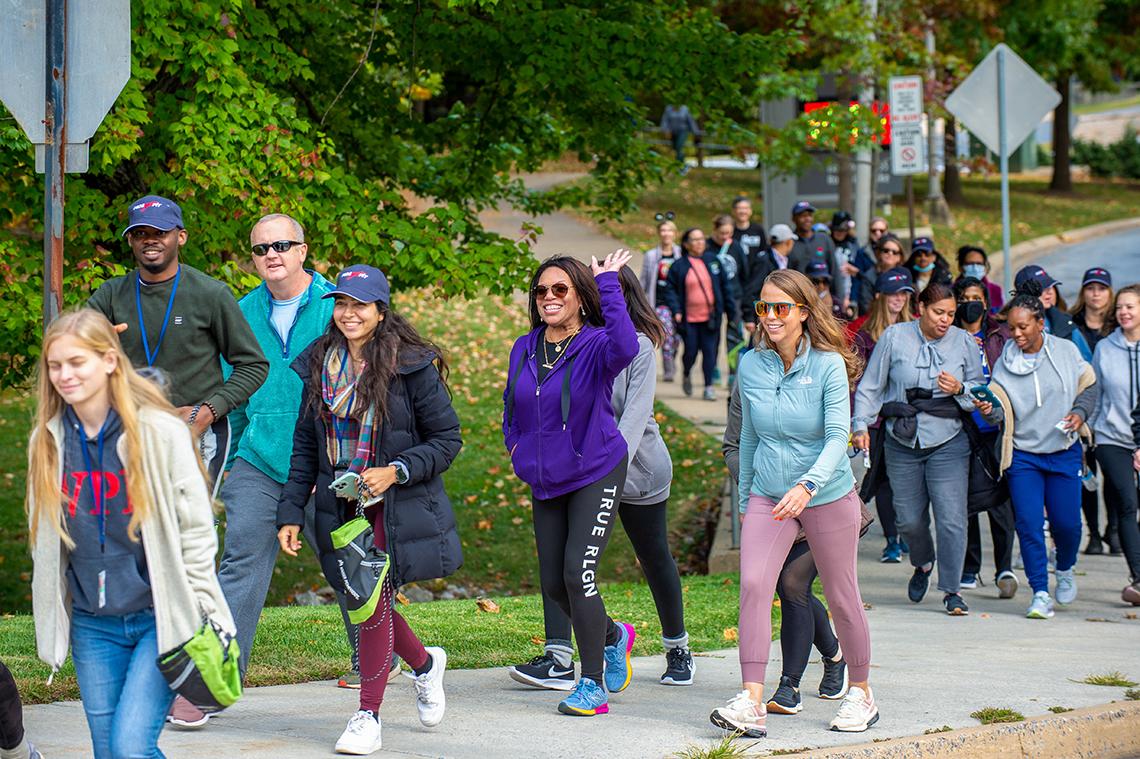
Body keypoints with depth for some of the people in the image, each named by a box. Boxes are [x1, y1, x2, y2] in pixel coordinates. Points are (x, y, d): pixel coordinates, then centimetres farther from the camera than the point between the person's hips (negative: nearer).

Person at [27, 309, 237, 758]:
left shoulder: (160, 431, -9)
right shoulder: (47, 440, 5)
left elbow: (196, 529, -5)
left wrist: (203, 615, -7)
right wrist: (51, 622, 15)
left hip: (162, 619, -5)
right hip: (92, 627, 5)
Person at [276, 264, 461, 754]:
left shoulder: (412, 366, -8)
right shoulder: (318, 367, 6)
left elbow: (447, 439, -5)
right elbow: (305, 446, 11)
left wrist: (395, 471, -17)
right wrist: (291, 512, 5)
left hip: (396, 507, -5)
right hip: (341, 508, 5)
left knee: (373, 599, -12)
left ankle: (368, 717, -2)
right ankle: (424, 663, 39)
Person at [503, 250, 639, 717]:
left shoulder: (596, 346, -13)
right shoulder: (523, 350, 5)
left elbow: (625, 347, -38)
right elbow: (511, 408, 21)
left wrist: (608, 284, -32)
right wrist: (518, 452, 6)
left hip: (596, 476, -6)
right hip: (545, 484, 6)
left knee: (578, 574, -16)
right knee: (553, 584, 8)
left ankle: (593, 685, -5)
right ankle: (613, 636, 37)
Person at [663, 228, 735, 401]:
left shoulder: (712, 260, 5)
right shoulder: (679, 266, -2)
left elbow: (724, 285, 11)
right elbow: (670, 289, 1)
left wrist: (731, 309, 10)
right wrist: (676, 311, -12)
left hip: (710, 317, 2)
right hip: (689, 319, -2)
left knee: (710, 351, -2)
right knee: (691, 352, 2)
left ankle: (709, 387, 5)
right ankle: (686, 375, 32)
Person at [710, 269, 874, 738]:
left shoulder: (828, 365, -12)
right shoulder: (750, 366, 0)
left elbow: (837, 437, -19)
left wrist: (807, 485, -35)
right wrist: (743, 500, 16)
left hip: (828, 498, -3)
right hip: (768, 497, 3)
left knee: (841, 598, 8)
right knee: (753, 585, -17)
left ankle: (860, 692, 29)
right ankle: (751, 703, -21)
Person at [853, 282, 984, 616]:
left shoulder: (964, 341, 1)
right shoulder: (894, 337, -1)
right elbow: (870, 387, 4)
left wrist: (960, 390, -13)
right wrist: (861, 425, -5)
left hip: (948, 444, -1)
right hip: (902, 444, 1)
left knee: (951, 519, -9)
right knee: (909, 519, 7)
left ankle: (952, 590, 0)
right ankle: (923, 564, 39)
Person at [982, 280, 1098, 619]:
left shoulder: (1066, 351, -3)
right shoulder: (1004, 364, -4)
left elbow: (1090, 386, 9)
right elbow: (1003, 410, -6)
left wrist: (1080, 413, -8)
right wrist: (990, 410, -27)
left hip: (1064, 452, 0)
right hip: (1023, 455, 0)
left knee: (1066, 522, 2)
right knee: (1029, 524, -9)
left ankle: (1066, 570, 34)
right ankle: (1040, 594, -1)